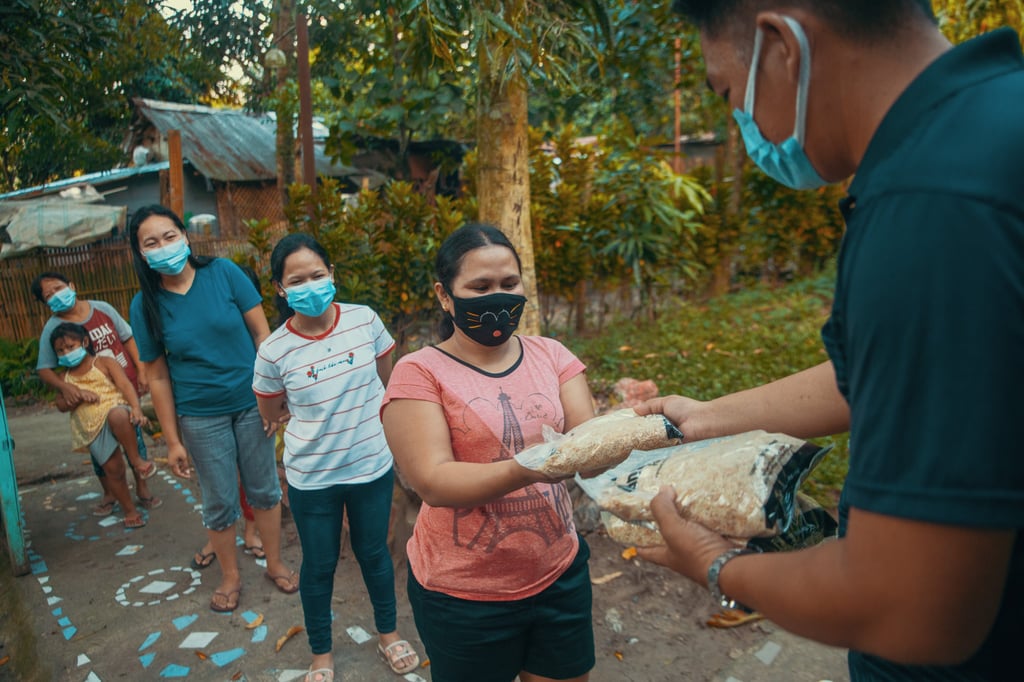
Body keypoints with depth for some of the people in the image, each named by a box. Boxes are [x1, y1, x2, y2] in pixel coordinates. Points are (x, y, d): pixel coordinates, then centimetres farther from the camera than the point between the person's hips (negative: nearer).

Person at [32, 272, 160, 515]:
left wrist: (141, 371, -2)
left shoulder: (103, 309, -1)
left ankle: (142, 489, 23)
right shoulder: (52, 329, -8)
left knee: (134, 437, 9)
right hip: (93, 397, -1)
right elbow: (44, 369, -10)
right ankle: (109, 495, 28)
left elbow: (127, 339, 5)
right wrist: (64, 386, -29)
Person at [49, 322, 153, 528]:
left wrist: (136, 407, -27)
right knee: (113, 469, 0)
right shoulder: (66, 377, 17)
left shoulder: (104, 363, 3)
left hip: (116, 409, -4)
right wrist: (78, 397, -9)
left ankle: (136, 459, -25)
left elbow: (125, 385, -10)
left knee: (117, 416, -43)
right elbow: (61, 405, 13)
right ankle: (130, 510, 16)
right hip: (93, 428, 4)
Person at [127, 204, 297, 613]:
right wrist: (172, 441, -1)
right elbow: (157, 377, -2)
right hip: (201, 418, 0)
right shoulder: (146, 304, -6)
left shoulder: (223, 273, -8)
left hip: (251, 404, 0)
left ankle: (275, 564, 34)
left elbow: (261, 332, -6)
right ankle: (230, 577, 34)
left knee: (264, 489, 13)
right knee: (219, 503, 12)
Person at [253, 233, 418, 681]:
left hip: (373, 466, 2)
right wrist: (320, 416, 3)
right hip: (312, 477, -1)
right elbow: (271, 415, 1)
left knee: (374, 553, 21)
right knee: (319, 565, 17)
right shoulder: (274, 351, -16)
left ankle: (388, 634, 45)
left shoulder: (365, 321, -12)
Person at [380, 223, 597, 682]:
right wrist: (528, 468, -37)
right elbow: (433, 482, -21)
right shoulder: (419, 372, -13)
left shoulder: (551, 355, -1)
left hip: (559, 575, 4)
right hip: (464, 594, -3)